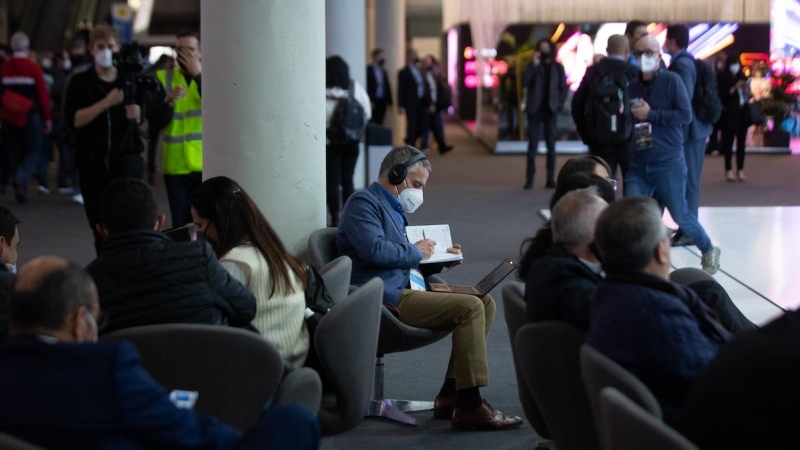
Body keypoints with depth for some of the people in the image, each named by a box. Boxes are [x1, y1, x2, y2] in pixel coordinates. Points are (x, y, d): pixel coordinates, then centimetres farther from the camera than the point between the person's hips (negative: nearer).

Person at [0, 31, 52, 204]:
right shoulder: (33, 67, -10)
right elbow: (43, 94, -11)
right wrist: (48, 118, -4)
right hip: (30, 117, -4)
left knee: (14, 152, 13)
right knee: (34, 151, 5)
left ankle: (20, 190, 16)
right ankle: (20, 177, -21)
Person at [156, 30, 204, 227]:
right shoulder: (163, 77, 6)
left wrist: (198, 75, -15)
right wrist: (169, 101, -19)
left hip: (204, 164, -1)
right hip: (175, 165, 1)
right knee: (180, 224, 3)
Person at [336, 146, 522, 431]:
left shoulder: (393, 207, 26)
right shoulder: (364, 202, -7)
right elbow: (375, 250, -23)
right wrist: (416, 252, -9)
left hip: (406, 285, 11)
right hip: (386, 296, -11)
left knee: (485, 301, 3)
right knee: (470, 308, -22)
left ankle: (452, 394, -2)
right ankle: (469, 407, -22)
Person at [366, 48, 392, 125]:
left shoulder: (383, 71, 16)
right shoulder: (368, 70, -7)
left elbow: (387, 86, 17)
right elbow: (366, 87, -11)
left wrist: (389, 101, 10)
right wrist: (370, 101, -16)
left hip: (382, 102, 6)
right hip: (373, 102, -6)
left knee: (379, 123, 4)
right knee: (372, 124, -9)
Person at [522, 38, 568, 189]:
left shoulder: (558, 67, 9)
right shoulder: (533, 66, 7)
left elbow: (564, 88, 8)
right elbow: (524, 83, -9)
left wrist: (559, 104, -5)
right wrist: (534, 65, -14)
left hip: (550, 110, 1)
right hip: (535, 109, -1)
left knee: (551, 145, 1)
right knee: (532, 145, -4)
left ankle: (551, 179, 3)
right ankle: (529, 179, -5)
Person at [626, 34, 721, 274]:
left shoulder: (671, 80, -5)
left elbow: (686, 115, -14)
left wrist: (650, 115, -15)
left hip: (669, 163, -4)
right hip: (638, 164, 4)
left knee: (680, 215, 6)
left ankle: (709, 251, 29)